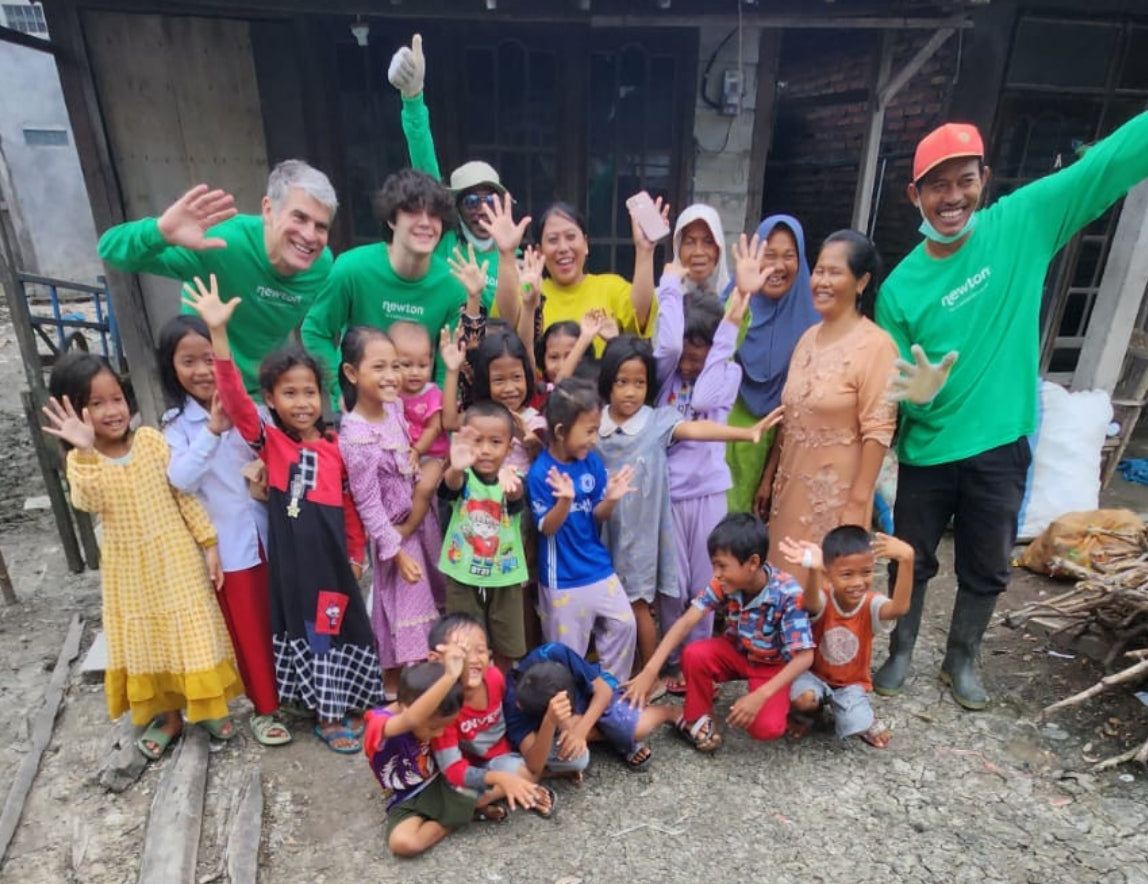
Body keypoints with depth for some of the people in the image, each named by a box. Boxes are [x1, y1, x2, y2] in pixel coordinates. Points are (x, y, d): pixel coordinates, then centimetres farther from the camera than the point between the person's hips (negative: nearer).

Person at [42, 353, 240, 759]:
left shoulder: (151, 439, -7)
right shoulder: (81, 461, -8)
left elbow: (185, 494, -5)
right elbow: (88, 503, -28)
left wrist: (209, 544, -7)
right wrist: (85, 451, -41)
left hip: (177, 558, -1)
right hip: (131, 570, 1)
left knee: (190, 635, 10)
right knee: (148, 642, 15)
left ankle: (206, 705, 31)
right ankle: (169, 715, 35)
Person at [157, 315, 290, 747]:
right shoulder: (175, 425, -6)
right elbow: (180, 480, -22)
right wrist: (212, 431, -30)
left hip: (271, 533, 2)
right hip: (228, 544, -1)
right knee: (248, 628, 11)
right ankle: (264, 707, 30)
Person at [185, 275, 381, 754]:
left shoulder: (335, 444, 1)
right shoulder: (268, 440, -6)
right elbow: (234, 399, -22)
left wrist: (356, 552, 11)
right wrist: (218, 334, -33)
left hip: (332, 551, 2)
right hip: (291, 553, -2)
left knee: (341, 625, 15)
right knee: (304, 628, 12)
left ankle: (344, 705, 38)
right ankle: (326, 717, 29)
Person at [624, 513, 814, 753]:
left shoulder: (788, 594, -31)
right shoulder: (724, 584, -21)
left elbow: (804, 656, -29)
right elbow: (686, 622, -26)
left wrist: (761, 696, -38)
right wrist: (650, 670, -35)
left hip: (772, 665, -3)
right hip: (736, 651, 3)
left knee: (765, 727, -27)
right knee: (694, 654, -28)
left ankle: (777, 701, 7)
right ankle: (696, 718, -3)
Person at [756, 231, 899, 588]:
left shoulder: (875, 345, -13)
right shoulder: (808, 337, 8)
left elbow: (877, 431, -16)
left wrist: (858, 503, -18)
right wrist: (769, 477, 14)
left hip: (837, 491, -6)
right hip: (793, 484, 7)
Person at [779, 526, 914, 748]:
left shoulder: (871, 604, -19)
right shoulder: (821, 601, -22)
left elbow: (899, 608, -43)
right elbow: (810, 605, -49)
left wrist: (906, 559, -59)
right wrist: (813, 569, -72)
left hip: (851, 684, 2)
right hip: (815, 675, -1)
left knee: (856, 725, -23)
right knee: (803, 698, -32)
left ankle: (864, 717, 15)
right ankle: (802, 714, 6)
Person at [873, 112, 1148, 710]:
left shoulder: (1023, 222, -6)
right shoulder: (900, 288, -9)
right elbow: (893, 383, -6)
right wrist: (918, 392, -28)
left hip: (1002, 447, 1)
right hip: (927, 452, -1)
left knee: (987, 570, 18)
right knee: (913, 562, 16)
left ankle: (961, 659, 41)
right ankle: (901, 652, 38)